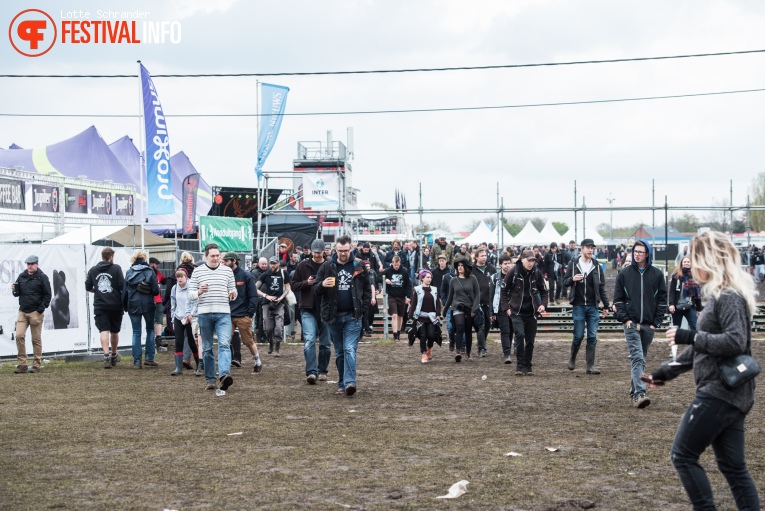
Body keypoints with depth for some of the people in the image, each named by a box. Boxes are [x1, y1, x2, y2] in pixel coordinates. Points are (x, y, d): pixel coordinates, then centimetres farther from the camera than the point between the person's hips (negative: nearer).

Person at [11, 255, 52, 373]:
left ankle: (36, 365, 8)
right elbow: (17, 293, 18)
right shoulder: (22, 276, 11)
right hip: (22, 311, 4)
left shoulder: (42, 277, -3)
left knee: (36, 339, 2)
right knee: (19, 336, -6)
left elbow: (48, 295, -4)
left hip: (36, 313, -4)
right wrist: (14, 290, -6)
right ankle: (22, 364, 0)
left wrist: (40, 310, -12)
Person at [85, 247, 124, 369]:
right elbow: (122, 286, -9)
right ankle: (114, 356, 27)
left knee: (103, 331, -4)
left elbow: (88, 288, 8)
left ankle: (106, 356, -20)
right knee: (114, 331, 14)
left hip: (99, 305, 1)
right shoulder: (116, 268, -3)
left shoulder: (92, 270, 5)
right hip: (115, 305, -1)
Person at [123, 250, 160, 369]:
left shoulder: (129, 272, 2)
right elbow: (156, 291, -9)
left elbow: (124, 291, 2)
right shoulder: (150, 271, -5)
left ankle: (137, 361, 0)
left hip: (133, 306, 2)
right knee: (150, 330, 14)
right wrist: (157, 287, 14)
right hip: (148, 305, -1)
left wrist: (124, 306, 13)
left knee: (136, 333, 5)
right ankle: (149, 358, 9)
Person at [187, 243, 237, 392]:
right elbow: (191, 295, 6)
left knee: (224, 344, -16)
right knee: (207, 348, 5)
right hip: (204, 314, 0)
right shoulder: (198, 271, 6)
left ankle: (225, 375, -30)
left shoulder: (228, 271, 10)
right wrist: (199, 292, -16)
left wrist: (233, 294, -9)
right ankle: (210, 380, 11)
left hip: (223, 313, 0)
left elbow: (233, 291, 15)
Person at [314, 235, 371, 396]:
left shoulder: (359, 267, 3)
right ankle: (342, 384, 18)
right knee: (339, 352, 11)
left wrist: (363, 309, -2)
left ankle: (349, 383, -22)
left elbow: (367, 290, 9)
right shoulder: (327, 267, 4)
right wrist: (322, 285, -18)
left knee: (350, 349, -14)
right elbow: (316, 290, 5)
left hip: (352, 316, -2)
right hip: (333, 316, 2)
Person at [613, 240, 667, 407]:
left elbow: (662, 299, 6)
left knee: (641, 358, 12)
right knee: (637, 357, -15)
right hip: (631, 323, -2)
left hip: (649, 325, 2)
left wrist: (656, 322, -1)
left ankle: (634, 390, 24)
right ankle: (639, 393, -24)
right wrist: (625, 318, -6)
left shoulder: (657, 274, 5)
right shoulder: (624, 274, 3)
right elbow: (618, 299, 4)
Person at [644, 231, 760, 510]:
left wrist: (690, 336, -24)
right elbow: (704, 348, 23)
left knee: (683, 455, -2)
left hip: (720, 393, -10)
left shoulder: (729, 296, -15)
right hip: (730, 393, 10)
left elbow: (735, 341, -26)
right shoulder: (719, 295, 16)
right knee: (733, 466, 11)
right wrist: (667, 372, 23)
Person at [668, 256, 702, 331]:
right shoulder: (676, 275, 1)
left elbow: (697, 294, 11)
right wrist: (671, 304, -19)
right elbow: (672, 291, -6)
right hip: (677, 306, -2)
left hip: (690, 307, 2)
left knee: (695, 327, -11)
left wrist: (699, 309, 10)